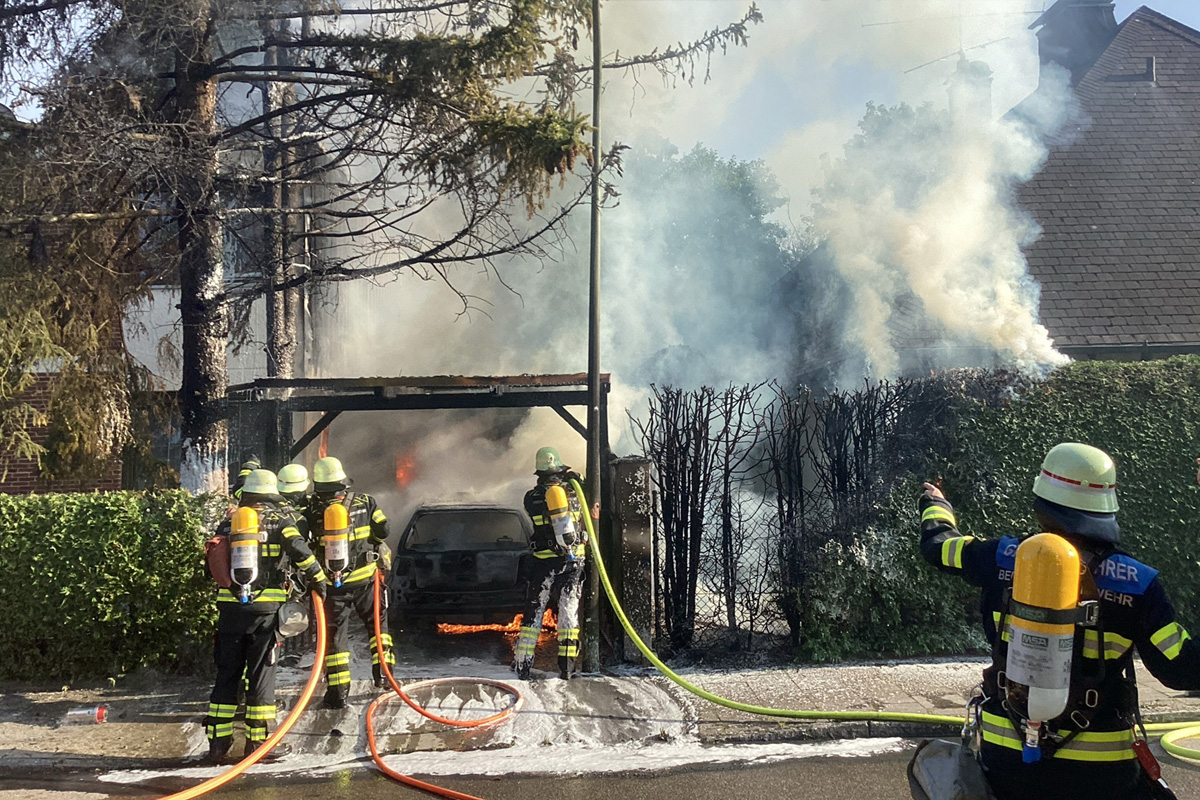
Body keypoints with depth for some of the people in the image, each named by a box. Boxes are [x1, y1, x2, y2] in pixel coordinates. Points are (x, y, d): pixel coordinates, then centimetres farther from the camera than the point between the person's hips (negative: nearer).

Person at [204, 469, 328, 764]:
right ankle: (257, 741, 4)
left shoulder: (230, 522, 11)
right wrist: (318, 579, -1)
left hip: (229, 606, 3)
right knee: (261, 674, 3)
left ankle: (218, 741, 12)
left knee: (227, 674, 10)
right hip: (265, 609, -3)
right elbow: (299, 551, -14)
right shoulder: (278, 520, 1)